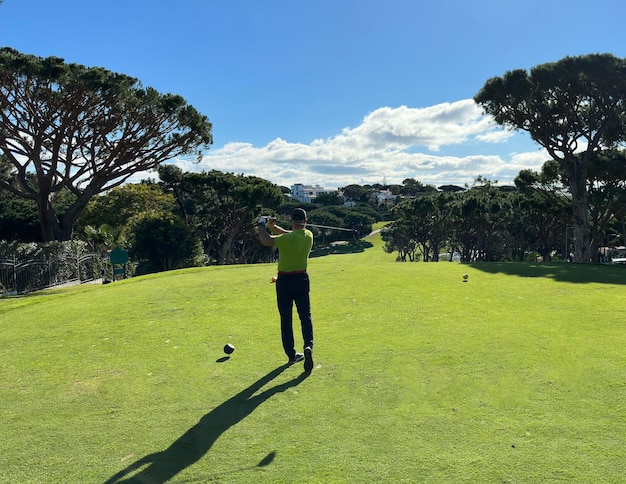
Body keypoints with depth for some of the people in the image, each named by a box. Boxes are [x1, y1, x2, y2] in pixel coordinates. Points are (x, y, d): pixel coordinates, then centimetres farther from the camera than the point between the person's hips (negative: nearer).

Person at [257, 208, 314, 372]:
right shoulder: (309, 235, 0)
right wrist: (272, 226, -1)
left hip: (285, 280, -4)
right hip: (302, 279, 4)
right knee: (306, 316, 7)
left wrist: (262, 225, -6)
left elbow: (265, 240, -22)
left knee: (286, 318, 8)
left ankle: (291, 354, 13)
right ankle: (308, 346, -15)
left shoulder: (289, 238, -20)